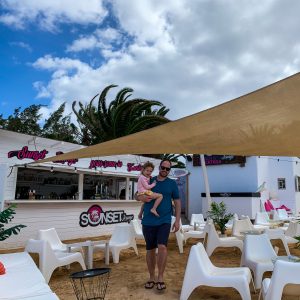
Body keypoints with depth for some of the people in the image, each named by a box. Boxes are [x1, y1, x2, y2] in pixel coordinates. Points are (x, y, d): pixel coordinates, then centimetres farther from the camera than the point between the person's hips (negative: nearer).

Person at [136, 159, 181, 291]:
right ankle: (151, 277, 27)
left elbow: (177, 203, 6)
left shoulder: (172, 183, 5)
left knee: (162, 246, -17)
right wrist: (141, 197, -12)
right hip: (148, 221, 2)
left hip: (164, 221, -2)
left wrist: (177, 220, -2)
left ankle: (160, 277, 0)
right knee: (150, 250, 10)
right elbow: (136, 195, 12)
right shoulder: (149, 181, 7)